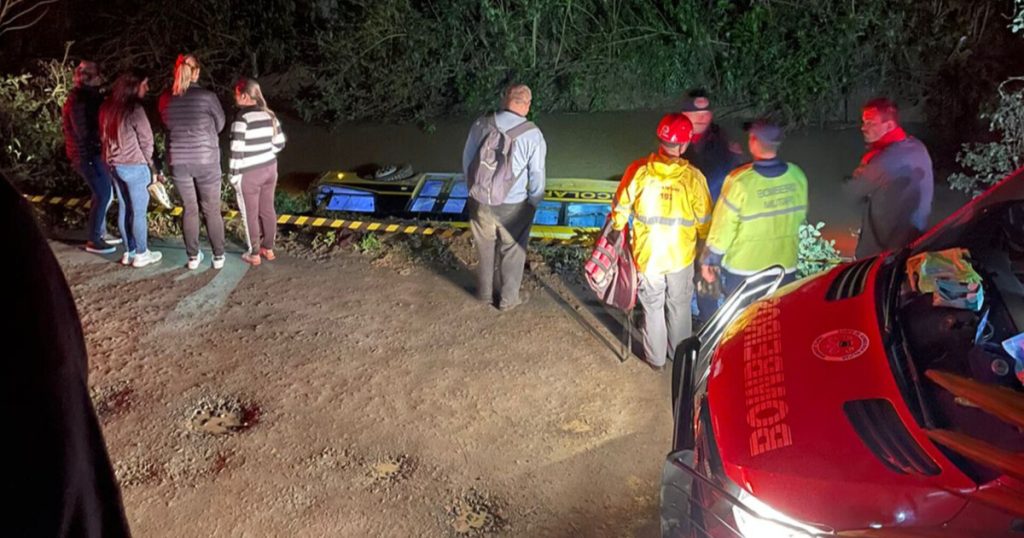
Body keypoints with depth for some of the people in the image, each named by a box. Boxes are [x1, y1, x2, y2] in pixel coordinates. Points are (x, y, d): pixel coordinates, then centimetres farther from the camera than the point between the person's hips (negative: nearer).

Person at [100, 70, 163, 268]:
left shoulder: (108, 108, 6)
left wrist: (115, 156, 15)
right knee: (139, 212, 2)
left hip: (115, 165, 8)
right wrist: (148, 163, 6)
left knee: (125, 209, 16)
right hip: (134, 166, -8)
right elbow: (146, 140, -11)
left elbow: (104, 136, 12)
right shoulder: (134, 108, -17)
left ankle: (129, 252, 23)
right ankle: (141, 254, 10)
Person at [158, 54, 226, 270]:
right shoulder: (207, 96, -14)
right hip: (206, 160, -3)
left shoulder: (165, 99, -2)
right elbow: (220, 124, 0)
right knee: (212, 210, 9)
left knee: (190, 209, 15)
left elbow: (167, 126, 11)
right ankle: (218, 256, 16)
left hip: (178, 161, 3)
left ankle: (193, 256, 22)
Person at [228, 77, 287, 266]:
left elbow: (237, 150, -18)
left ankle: (254, 254, 15)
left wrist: (234, 175, -9)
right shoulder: (270, 115, 2)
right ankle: (268, 249, 27)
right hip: (270, 169, 7)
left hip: (249, 174, -7)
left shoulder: (242, 118, -19)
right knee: (268, 210, 16)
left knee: (250, 214, 6)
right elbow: (279, 143, 8)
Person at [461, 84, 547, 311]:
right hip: (513, 206, -3)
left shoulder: (480, 124, -8)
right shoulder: (532, 134, -17)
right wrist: (534, 202, 7)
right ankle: (508, 298, 32)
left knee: (485, 249, 23)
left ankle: (485, 292, 40)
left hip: (480, 202, 3)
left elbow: (467, 160, 4)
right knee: (512, 251, 18)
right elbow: (537, 175, -10)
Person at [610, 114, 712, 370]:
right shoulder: (693, 177, -19)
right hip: (682, 256, 0)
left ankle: (655, 358, 33)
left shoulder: (638, 170, -19)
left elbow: (621, 208, -7)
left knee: (652, 307, 18)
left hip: (647, 255, 0)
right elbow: (704, 221, -7)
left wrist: (616, 229, 13)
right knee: (679, 306, 21)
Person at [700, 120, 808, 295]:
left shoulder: (740, 182, -24)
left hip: (742, 270, -4)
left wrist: (709, 261, -4)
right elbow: (799, 217, 6)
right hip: (785, 269, 4)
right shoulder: (798, 176, -9)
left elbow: (723, 228, -17)